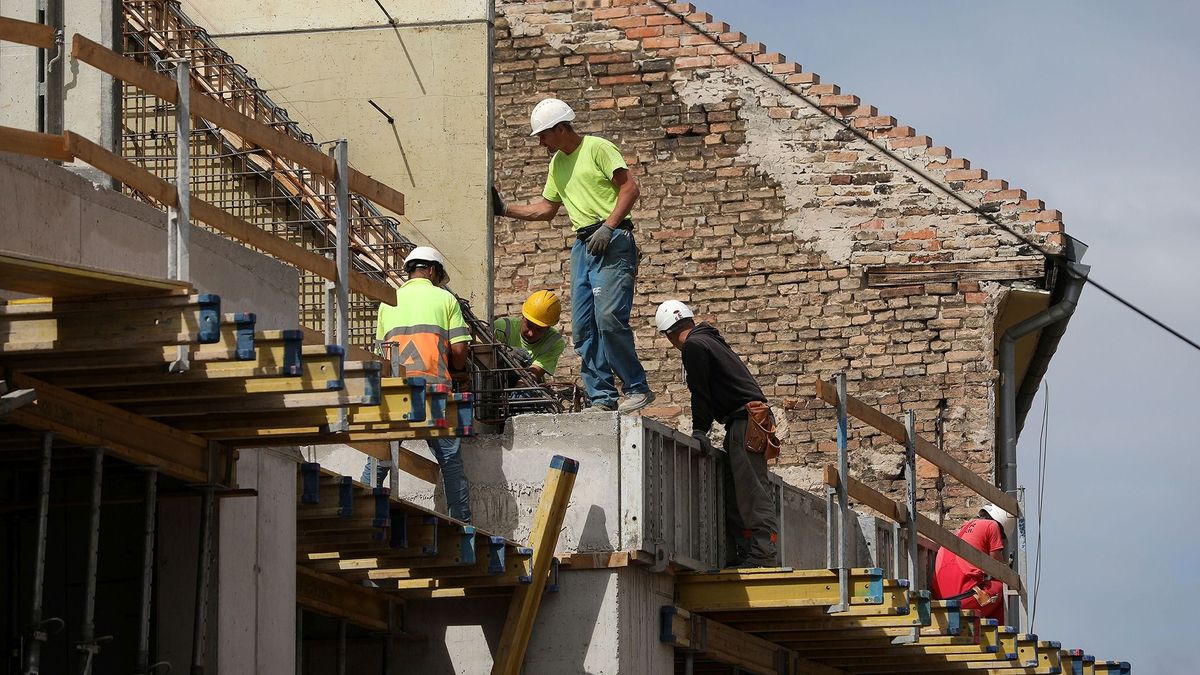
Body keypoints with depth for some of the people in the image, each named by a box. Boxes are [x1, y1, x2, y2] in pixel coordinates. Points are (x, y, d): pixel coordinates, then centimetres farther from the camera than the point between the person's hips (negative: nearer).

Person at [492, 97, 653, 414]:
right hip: (583, 245, 9)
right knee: (583, 327, 3)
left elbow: (630, 187, -12)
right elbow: (547, 208, 28)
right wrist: (505, 209, 20)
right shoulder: (557, 163, 21)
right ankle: (601, 398, 5)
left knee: (609, 318, -20)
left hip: (612, 242, -9)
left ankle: (637, 389, -13)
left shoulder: (598, 148, -5)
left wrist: (607, 227, -19)